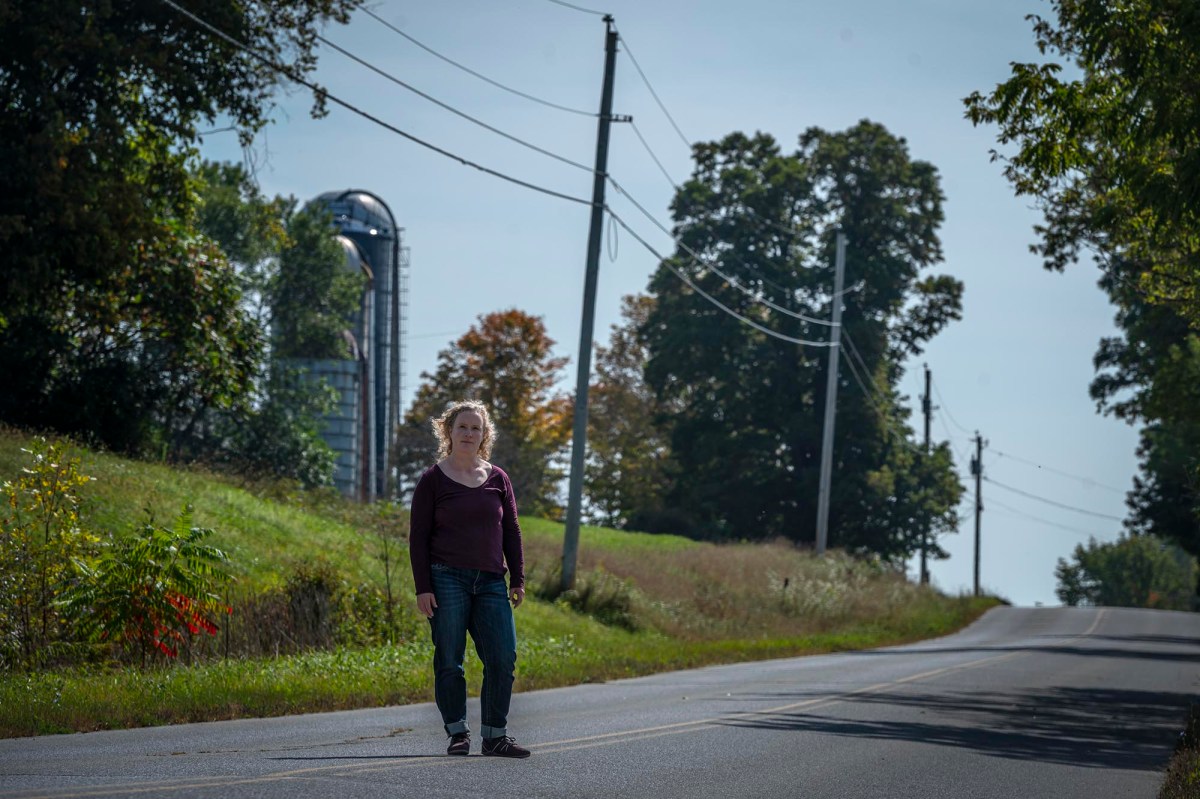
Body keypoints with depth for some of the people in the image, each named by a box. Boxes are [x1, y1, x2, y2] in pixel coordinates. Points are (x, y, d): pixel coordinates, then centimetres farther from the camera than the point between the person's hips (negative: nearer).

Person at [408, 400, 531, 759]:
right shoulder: (432, 480, 2)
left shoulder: (498, 479, 12)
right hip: (447, 580, -3)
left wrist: (517, 579, 8)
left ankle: (495, 735, 4)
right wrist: (422, 588, -7)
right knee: (449, 660, -2)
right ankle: (457, 732, 8)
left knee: (503, 658, -4)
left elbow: (512, 532, 15)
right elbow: (418, 537, 0)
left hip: (490, 582, 3)